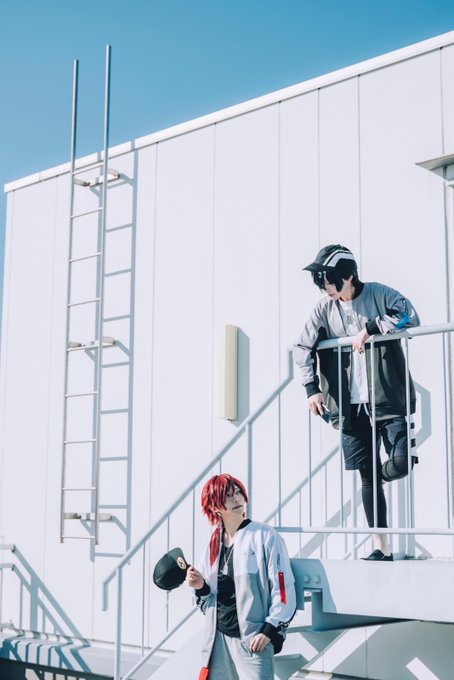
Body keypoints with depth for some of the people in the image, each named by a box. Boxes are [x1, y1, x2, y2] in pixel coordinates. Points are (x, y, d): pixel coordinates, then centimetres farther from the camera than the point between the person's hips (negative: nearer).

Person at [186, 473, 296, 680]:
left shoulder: (265, 536, -5)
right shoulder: (214, 543, 12)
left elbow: (284, 587, -8)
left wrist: (269, 630, -13)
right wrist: (201, 587, -2)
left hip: (253, 639, -5)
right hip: (218, 637, 6)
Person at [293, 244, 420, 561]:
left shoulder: (379, 295, -3)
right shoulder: (325, 308, 5)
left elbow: (410, 317, -16)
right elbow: (303, 347, 7)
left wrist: (370, 328, -17)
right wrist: (312, 389, -2)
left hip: (388, 399, -2)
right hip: (352, 406, 3)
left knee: (402, 460, -14)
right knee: (367, 475, 3)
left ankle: (379, 477, 24)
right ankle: (381, 549, 11)